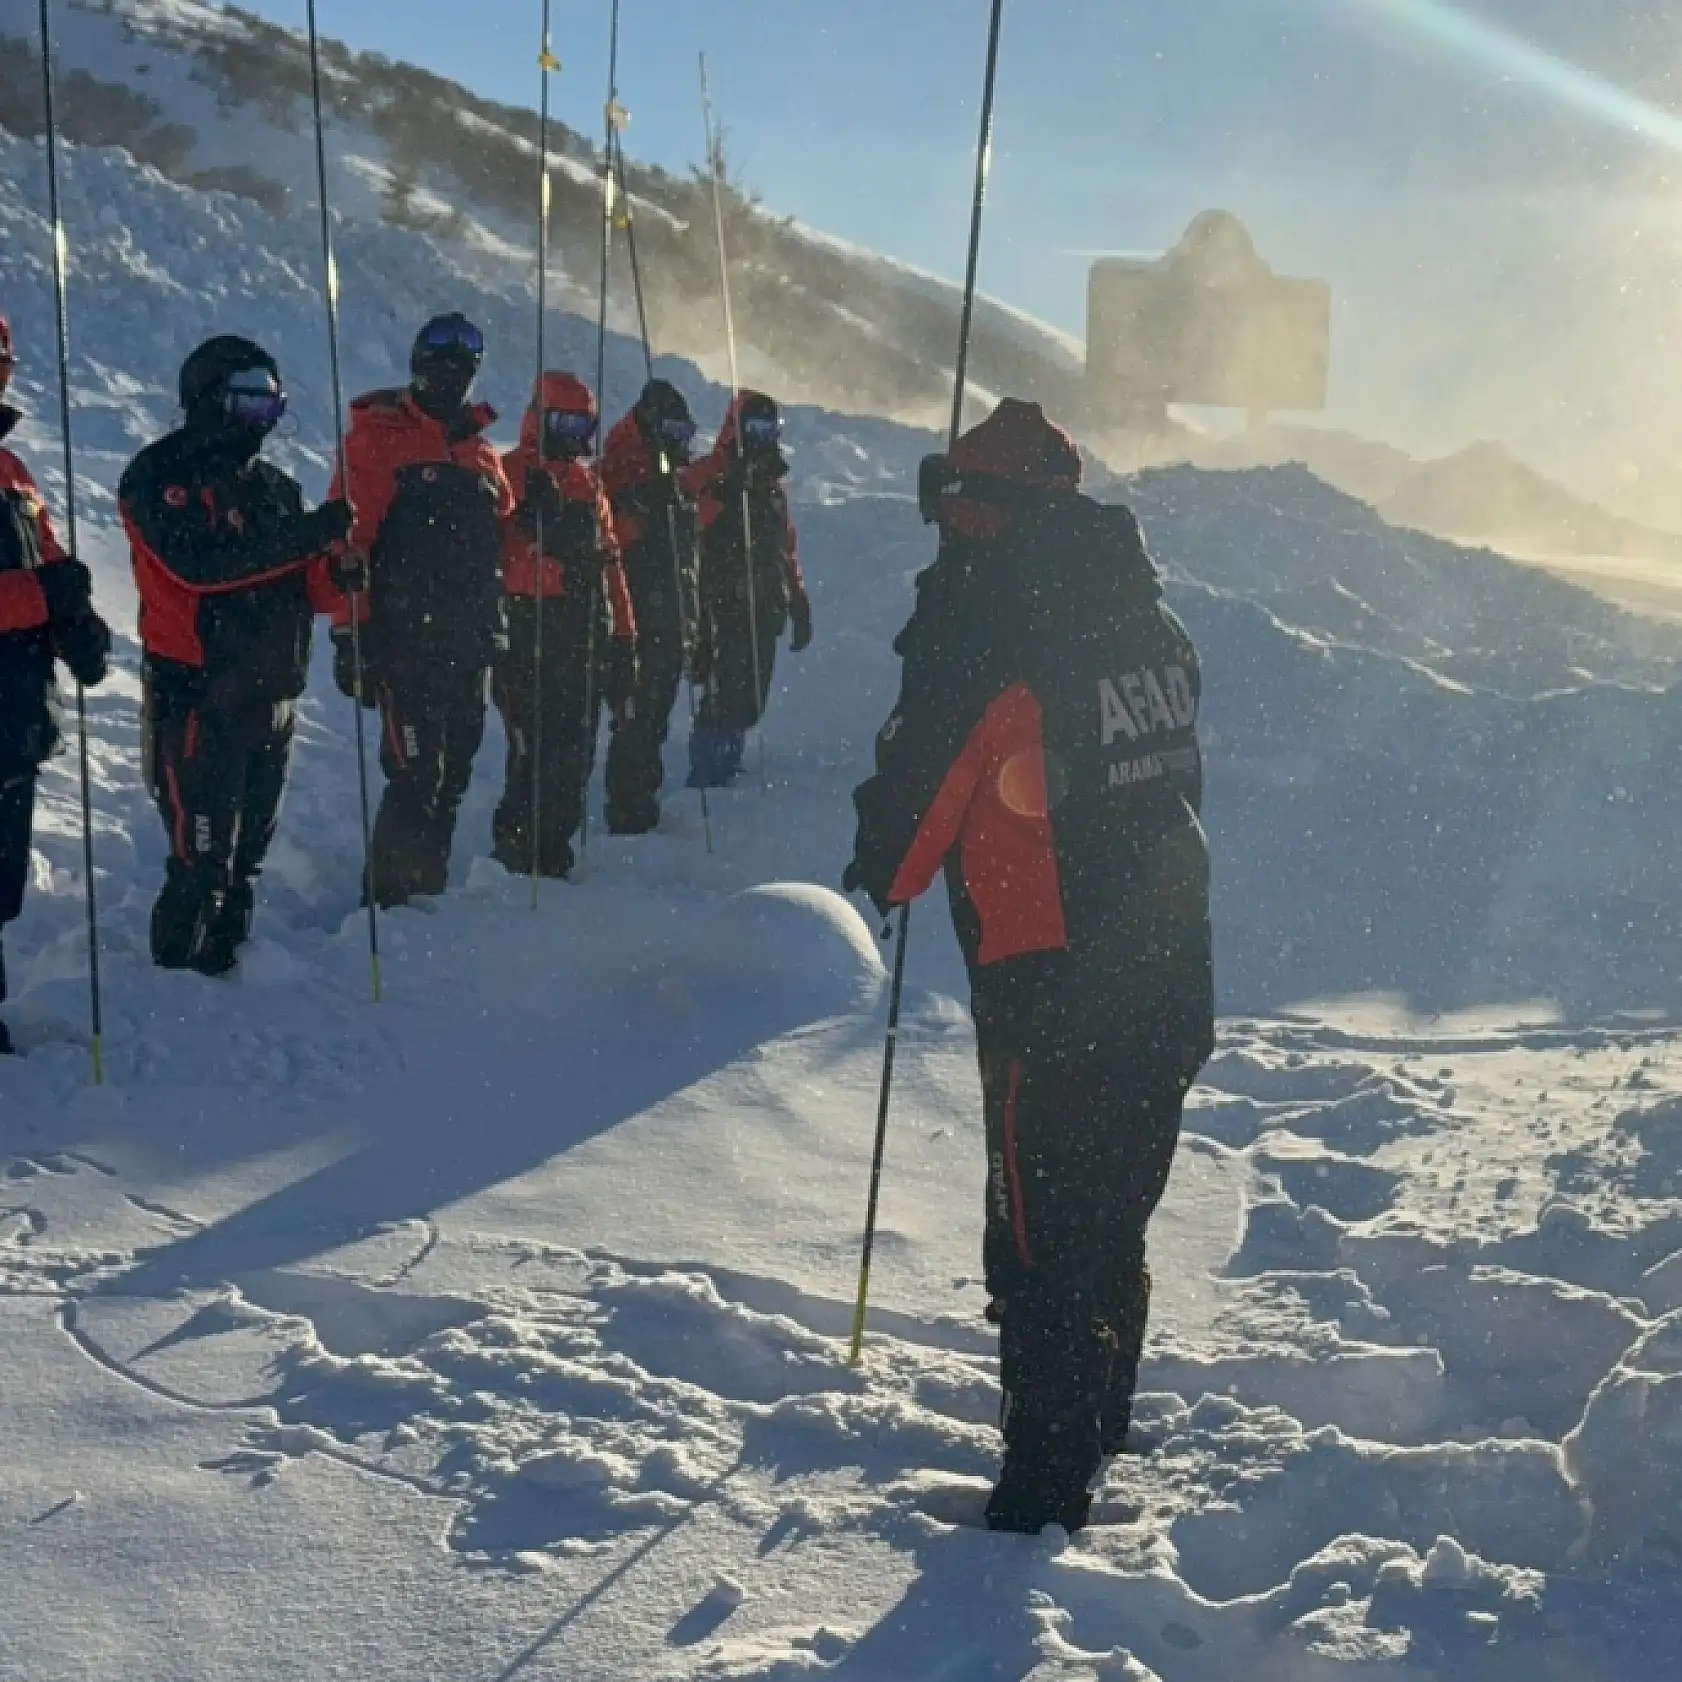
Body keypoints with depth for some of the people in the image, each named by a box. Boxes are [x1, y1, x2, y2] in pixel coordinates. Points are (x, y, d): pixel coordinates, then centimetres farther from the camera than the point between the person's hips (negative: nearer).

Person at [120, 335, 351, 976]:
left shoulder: (274, 485, 15)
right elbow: (197, 564, -22)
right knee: (202, 857, -10)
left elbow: (301, 586, 15)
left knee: (246, 851, 15)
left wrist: (335, 574, -9)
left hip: (271, 694, 7)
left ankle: (227, 961, 27)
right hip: (197, 694, -7)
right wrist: (306, 536, -25)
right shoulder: (160, 475, -6)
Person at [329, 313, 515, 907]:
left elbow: (500, 543, 22)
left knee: (453, 774, 10)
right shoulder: (379, 437, -3)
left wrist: (494, 626, 17)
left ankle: (426, 883, 20)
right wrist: (349, 631, -16)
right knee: (416, 773, -12)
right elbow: (351, 538, -11)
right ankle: (389, 893, -4)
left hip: (468, 644, 7)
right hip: (403, 640, -7)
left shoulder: (482, 451, 17)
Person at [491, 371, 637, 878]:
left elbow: (609, 565, 20)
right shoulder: (507, 476, -2)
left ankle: (552, 854, 14)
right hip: (526, 640, -7)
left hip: (585, 642, 7)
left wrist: (624, 639, 17)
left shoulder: (588, 483, 19)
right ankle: (517, 851, -3)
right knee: (537, 751, -12)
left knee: (575, 757, 6)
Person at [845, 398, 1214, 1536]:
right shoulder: (1150, 619, 9)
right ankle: (1098, 1421, 38)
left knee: (1042, 1234, -1)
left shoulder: (988, 621, -16)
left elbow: (922, 770, -11)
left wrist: (879, 874, 8)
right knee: (1116, 1214, 22)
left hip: (1052, 988, -8)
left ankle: (1047, 1487, 2)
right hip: (1169, 979, 8)